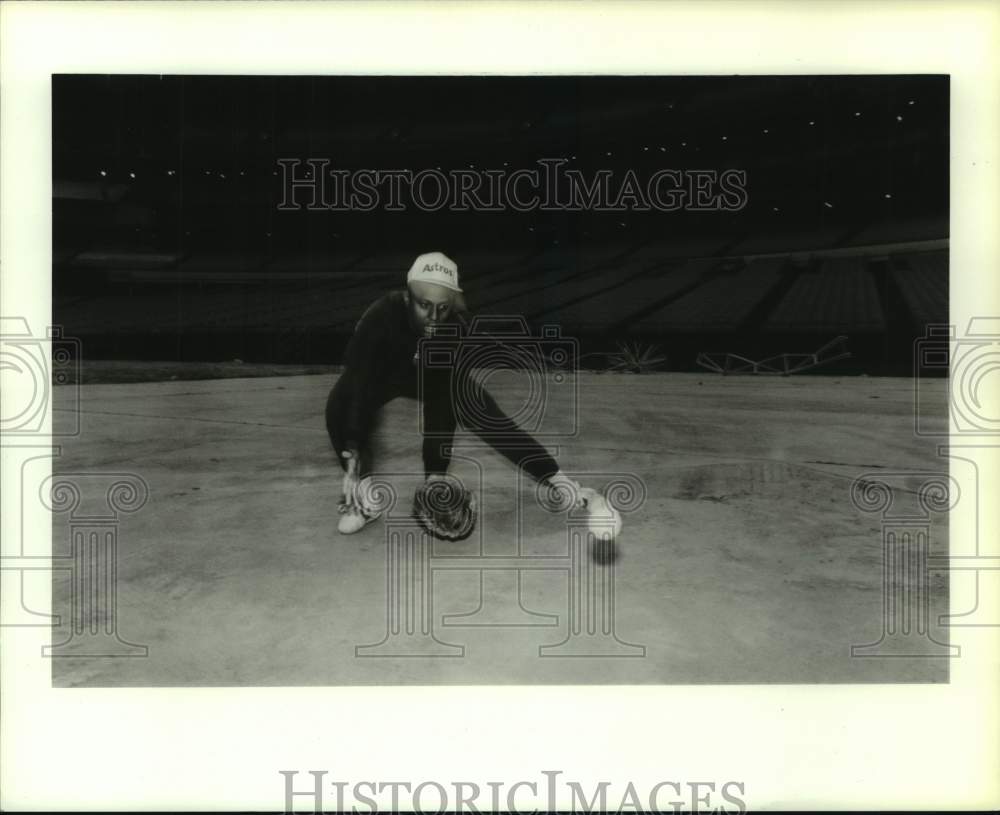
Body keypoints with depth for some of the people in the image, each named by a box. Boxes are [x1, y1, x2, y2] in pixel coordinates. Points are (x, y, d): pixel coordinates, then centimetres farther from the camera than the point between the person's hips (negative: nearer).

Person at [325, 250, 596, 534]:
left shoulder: (454, 326, -31)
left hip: (433, 373, 2)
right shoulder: (381, 317, -38)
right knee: (340, 408, -31)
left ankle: (557, 481, -6)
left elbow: (443, 404, -29)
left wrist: (436, 473, -34)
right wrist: (353, 455, -52)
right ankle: (363, 498, -15)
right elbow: (360, 383, -42)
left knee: (483, 413, -15)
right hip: (377, 372, -1)